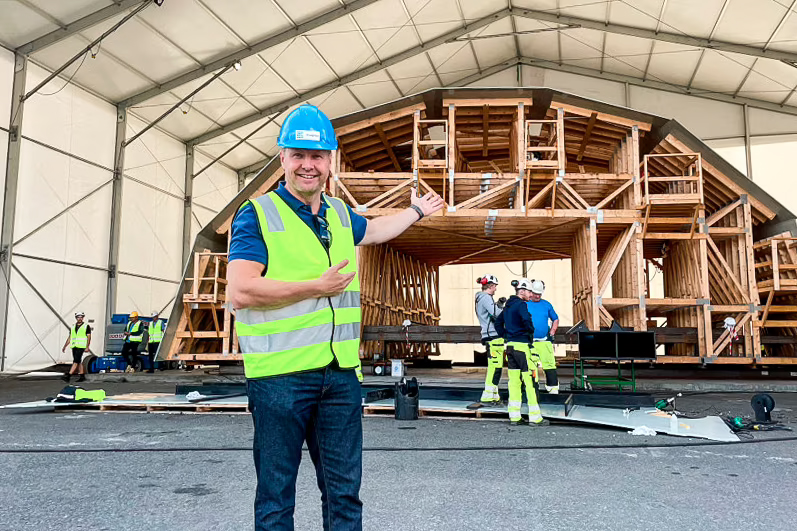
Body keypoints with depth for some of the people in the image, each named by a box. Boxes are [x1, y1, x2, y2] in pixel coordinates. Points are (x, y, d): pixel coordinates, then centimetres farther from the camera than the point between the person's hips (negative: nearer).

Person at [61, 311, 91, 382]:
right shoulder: (73, 327, 15)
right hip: (74, 346, 6)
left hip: (81, 346, -6)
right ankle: (82, 376, 16)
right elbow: (69, 338, 18)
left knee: (76, 361, -14)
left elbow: (89, 337, -4)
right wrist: (65, 346, 11)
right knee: (78, 362, 9)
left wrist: (87, 347, -13)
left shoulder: (86, 326, 0)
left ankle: (68, 376, -19)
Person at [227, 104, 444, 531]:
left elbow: (373, 230, 37)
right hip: (280, 376, -5)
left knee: (344, 491, 14)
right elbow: (240, 292, -18)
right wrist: (318, 287, -14)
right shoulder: (257, 214, -6)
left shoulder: (340, 215, 13)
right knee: (276, 496, 7)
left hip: (341, 372, 6)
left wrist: (416, 211, 46)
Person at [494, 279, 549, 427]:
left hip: (510, 345, 9)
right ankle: (534, 417, -1)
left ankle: (514, 417, 14)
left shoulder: (508, 305, 15)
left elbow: (498, 323, 22)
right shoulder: (521, 304, -12)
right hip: (522, 345, -9)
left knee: (514, 381, 11)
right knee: (530, 381, -4)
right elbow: (527, 320, -26)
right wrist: (531, 332, -7)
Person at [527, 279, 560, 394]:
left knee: (549, 365, -4)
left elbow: (555, 319, 21)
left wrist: (552, 331, 8)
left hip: (545, 340, 1)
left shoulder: (546, 305, 10)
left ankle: (553, 388, 3)